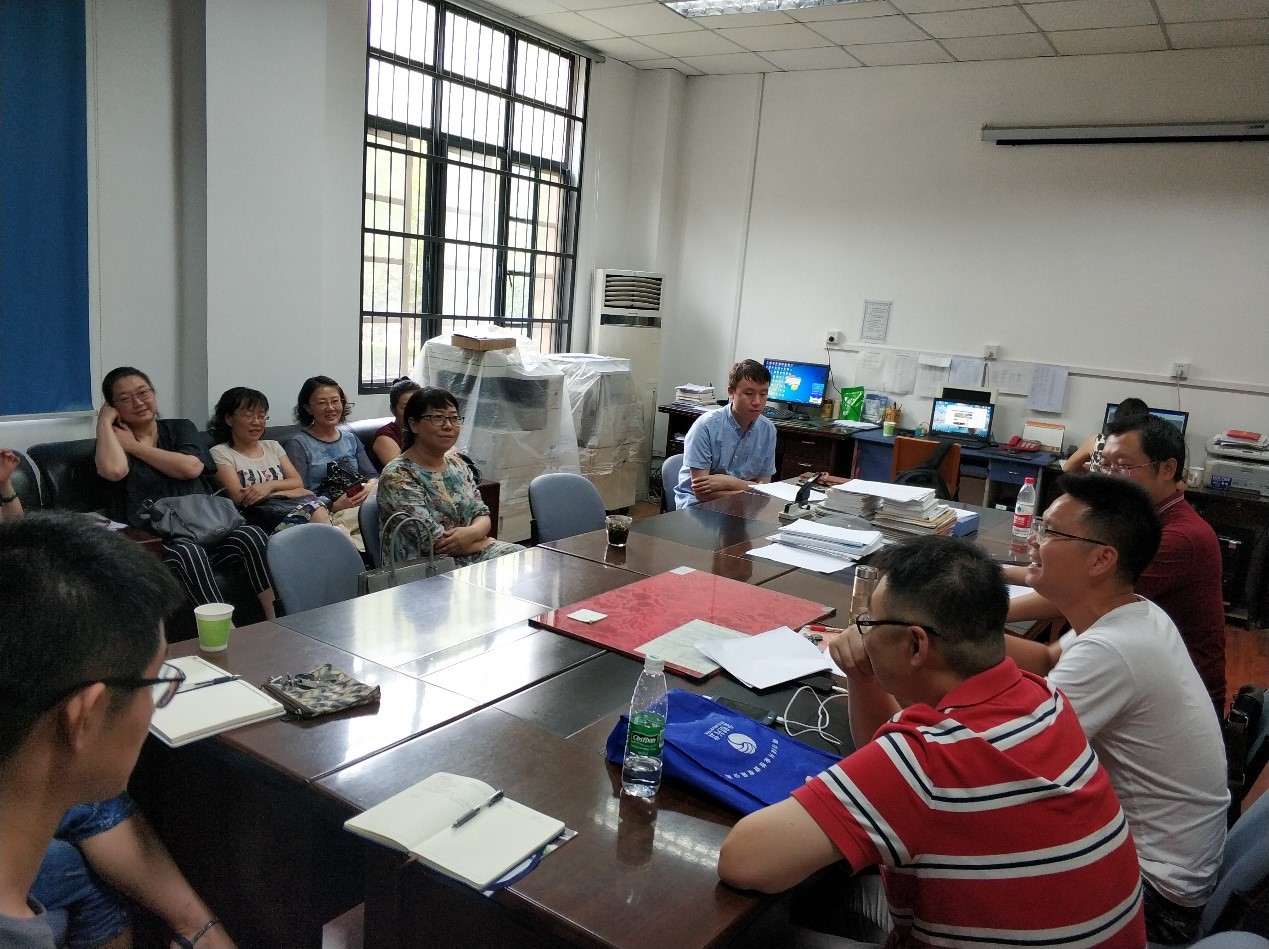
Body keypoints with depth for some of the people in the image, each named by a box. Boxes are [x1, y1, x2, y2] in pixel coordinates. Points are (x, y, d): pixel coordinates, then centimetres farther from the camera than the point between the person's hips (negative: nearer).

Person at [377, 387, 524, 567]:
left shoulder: (458, 465, 11)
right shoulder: (397, 477, -13)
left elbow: (482, 515, 9)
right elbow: (434, 542, -18)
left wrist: (471, 532, -14)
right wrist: (486, 541, -9)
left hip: (472, 556, 7)